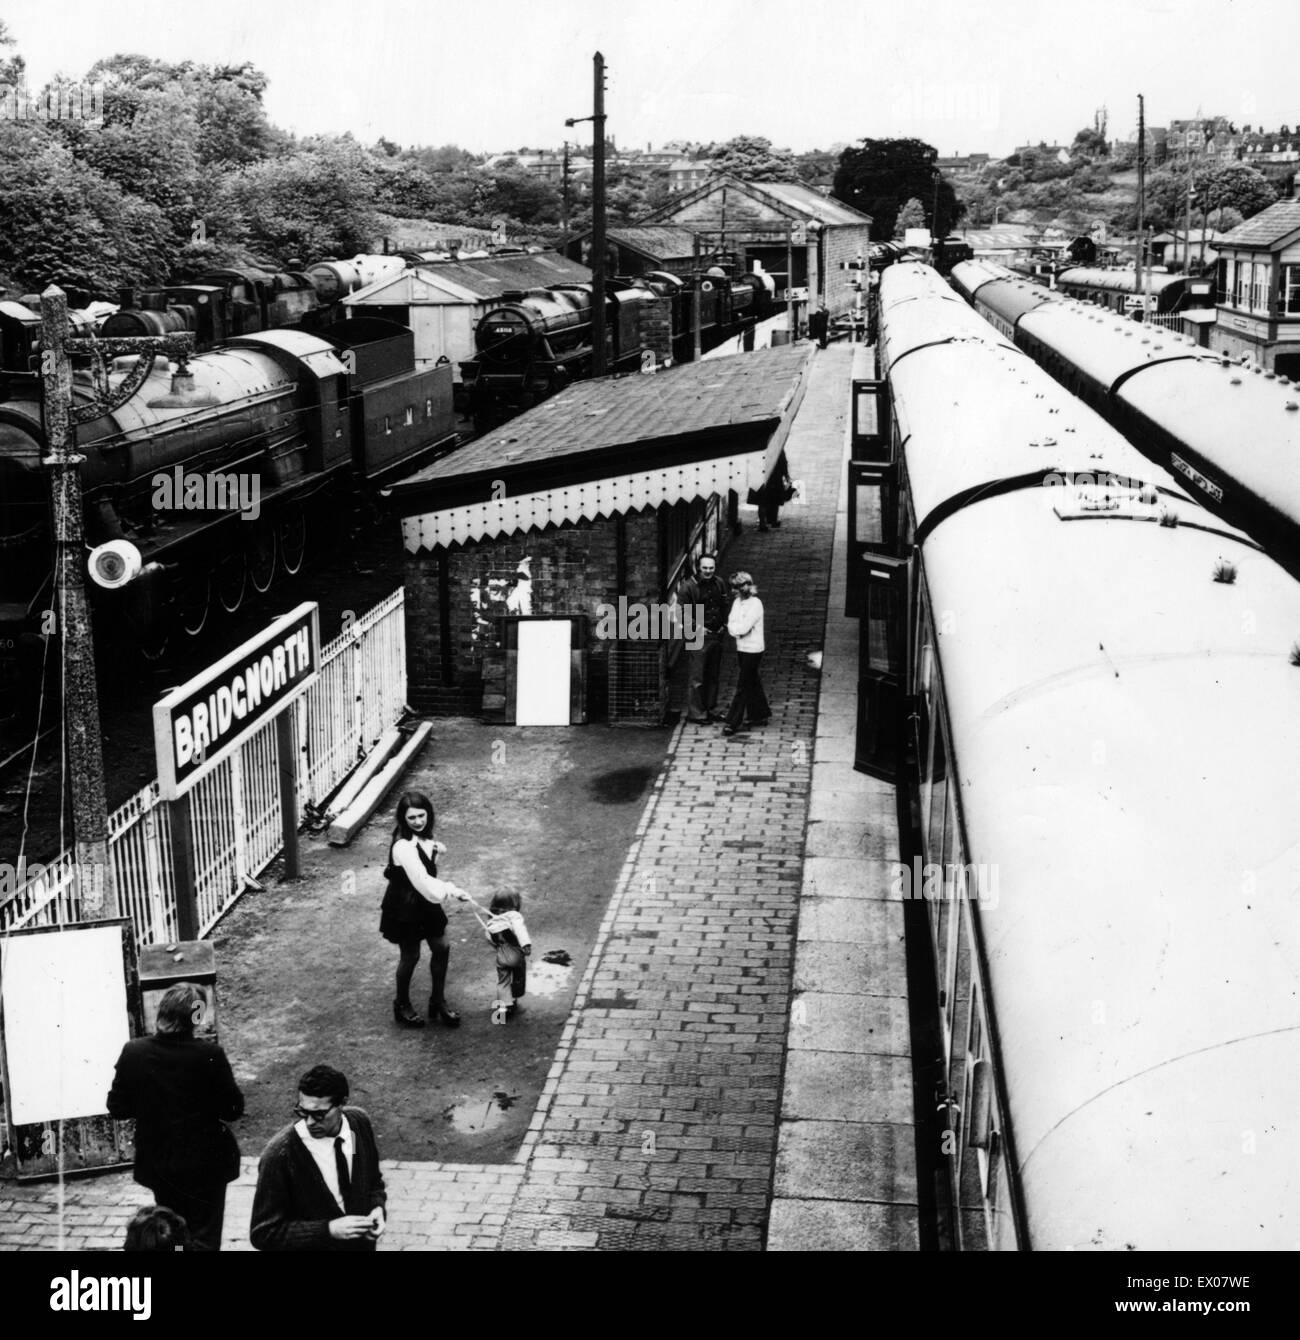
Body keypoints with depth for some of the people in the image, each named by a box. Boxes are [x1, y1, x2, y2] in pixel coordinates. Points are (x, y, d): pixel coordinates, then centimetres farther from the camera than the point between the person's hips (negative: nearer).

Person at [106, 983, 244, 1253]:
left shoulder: (133, 1053, -13)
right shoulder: (209, 1055, -22)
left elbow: (117, 1108, -4)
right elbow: (234, 1110, -14)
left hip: (158, 1164, 3)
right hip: (205, 1164, -3)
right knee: (204, 1240, 10)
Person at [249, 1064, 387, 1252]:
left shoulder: (359, 1122, -12)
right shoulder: (279, 1154, -25)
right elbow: (263, 1233, -19)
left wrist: (378, 1207, -15)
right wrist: (328, 1230, -28)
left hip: (361, 1244, 4)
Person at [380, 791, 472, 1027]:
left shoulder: (423, 837, -2)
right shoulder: (403, 847, -29)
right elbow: (421, 880, -33)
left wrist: (435, 852, -8)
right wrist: (452, 891, -37)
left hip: (425, 901, 8)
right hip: (405, 907, -8)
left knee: (441, 948, 12)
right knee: (410, 956, 8)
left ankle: (438, 1001, 29)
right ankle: (402, 1006, 30)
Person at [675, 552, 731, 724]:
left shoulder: (719, 583, 6)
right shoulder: (688, 586, -13)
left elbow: (724, 606, 19)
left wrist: (724, 624, 7)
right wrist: (697, 628, -16)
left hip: (716, 635, 6)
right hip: (697, 638, -6)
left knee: (713, 676, 13)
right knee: (696, 677, -4)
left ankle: (709, 709, 24)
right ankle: (695, 713, 2)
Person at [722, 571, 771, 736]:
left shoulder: (755, 604, -16)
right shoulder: (737, 602, 7)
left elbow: (744, 627, -22)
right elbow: (731, 624, 3)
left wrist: (733, 627, -6)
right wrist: (738, 628, -17)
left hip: (752, 649, -8)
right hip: (741, 648, 8)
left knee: (743, 686, -5)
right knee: (752, 683, 16)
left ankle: (733, 722, -4)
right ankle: (760, 715, 28)